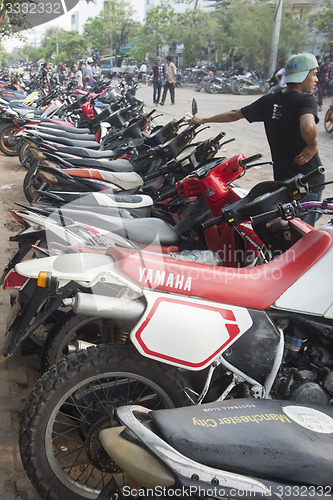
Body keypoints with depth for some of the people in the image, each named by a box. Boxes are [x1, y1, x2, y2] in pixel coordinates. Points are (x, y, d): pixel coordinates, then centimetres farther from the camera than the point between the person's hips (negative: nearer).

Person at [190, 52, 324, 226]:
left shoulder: (269, 100, 6)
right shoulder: (306, 100, -13)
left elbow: (235, 114, 13)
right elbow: (308, 127, -35)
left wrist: (204, 120, 25)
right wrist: (312, 146, -15)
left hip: (281, 176, 6)